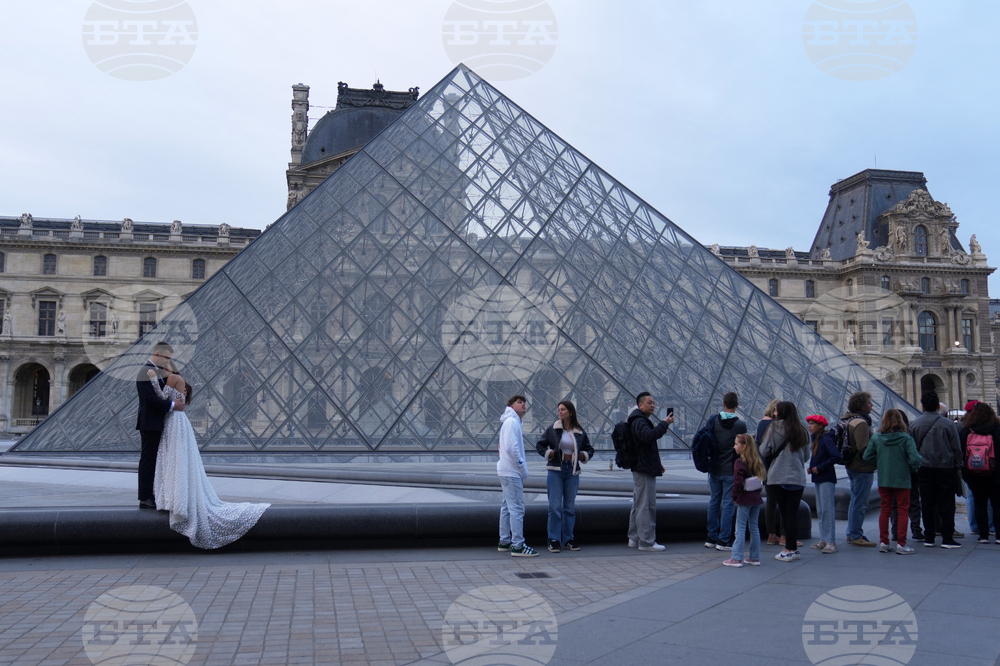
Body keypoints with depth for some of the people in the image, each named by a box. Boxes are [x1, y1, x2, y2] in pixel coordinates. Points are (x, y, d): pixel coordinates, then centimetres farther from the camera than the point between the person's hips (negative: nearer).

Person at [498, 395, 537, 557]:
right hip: (512, 472, -11)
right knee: (517, 508, -9)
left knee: (507, 507, 14)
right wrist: (523, 469, -16)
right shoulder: (511, 421, -12)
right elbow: (511, 447, -22)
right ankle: (518, 546, -8)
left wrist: (521, 466, 12)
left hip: (506, 471, 11)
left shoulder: (513, 422, 19)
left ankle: (504, 542, 21)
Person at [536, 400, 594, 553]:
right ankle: (554, 540, 3)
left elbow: (589, 449, 18)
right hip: (556, 471, -2)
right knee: (555, 507, -4)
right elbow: (539, 446, 8)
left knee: (570, 507, 8)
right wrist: (548, 453, -8)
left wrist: (584, 455, -1)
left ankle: (568, 539, 17)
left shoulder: (580, 432, 5)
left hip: (572, 472, 2)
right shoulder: (552, 429, 1)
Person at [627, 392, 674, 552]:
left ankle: (634, 538, 22)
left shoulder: (641, 420, 22)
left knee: (638, 504, 15)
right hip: (644, 470, -11)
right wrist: (664, 424, -28)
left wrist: (657, 463, 24)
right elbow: (649, 436, -34)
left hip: (642, 468, 11)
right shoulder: (639, 421, -14)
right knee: (647, 506, -9)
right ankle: (647, 541, -7)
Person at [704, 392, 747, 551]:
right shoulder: (740, 425, -10)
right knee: (727, 504, 2)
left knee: (713, 502, 13)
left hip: (714, 470, 3)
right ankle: (723, 540, 3)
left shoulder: (712, 420, -2)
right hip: (731, 471, -3)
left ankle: (711, 538, 18)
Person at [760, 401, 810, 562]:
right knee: (793, 513, 6)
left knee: (784, 512, 5)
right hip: (798, 477, 3)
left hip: (779, 476, -3)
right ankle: (792, 548, 7)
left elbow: (764, 451, -7)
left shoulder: (775, 428, -6)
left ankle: (789, 550, 7)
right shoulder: (801, 431, 7)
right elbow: (806, 456, 12)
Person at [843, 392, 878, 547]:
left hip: (852, 467, 10)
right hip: (862, 469, -10)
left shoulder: (848, 420, 13)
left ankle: (851, 534, 26)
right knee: (860, 504, -3)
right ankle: (856, 537, 3)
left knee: (855, 501, 18)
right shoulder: (861, 423, -19)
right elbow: (863, 449, -24)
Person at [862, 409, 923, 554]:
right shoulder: (906, 438, -12)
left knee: (885, 509, 13)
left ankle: (883, 543, 15)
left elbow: (867, 456, -3)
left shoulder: (876, 438, -4)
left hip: (883, 480, 3)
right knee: (903, 511, 7)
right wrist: (913, 468, 2)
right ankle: (901, 544, 5)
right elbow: (915, 459, -18)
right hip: (902, 480, -3)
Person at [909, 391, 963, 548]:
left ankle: (929, 538, 10)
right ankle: (947, 538, 4)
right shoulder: (947, 424, -7)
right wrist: (958, 466, 9)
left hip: (924, 469, 2)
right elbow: (956, 448, -2)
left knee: (928, 503, 8)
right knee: (946, 503, 4)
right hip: (946, 468, -2)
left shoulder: (914, 424, -1)